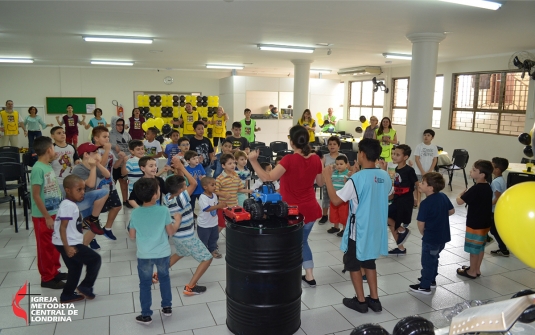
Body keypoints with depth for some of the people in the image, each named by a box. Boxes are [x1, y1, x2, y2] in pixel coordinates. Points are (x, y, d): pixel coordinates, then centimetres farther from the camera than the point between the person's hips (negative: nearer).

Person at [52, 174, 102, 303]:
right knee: (95, 259, -1)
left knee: (76, 268, 20)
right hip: (70, 244, -10)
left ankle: (67, 295, 29)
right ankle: (85, 286, 9)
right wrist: (67, 247, -27)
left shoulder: (70, 205, 11)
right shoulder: (68, 206, -20)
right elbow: (62, 228, -24)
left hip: (72, 243, 10)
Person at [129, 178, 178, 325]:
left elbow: (132, 235, 1)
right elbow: (171, 232, -4)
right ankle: (167, 307, 33)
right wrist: (177, 220, 11)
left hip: (144, 255, 0)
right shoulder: (163, 211, -14)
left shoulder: (135, 213, -8)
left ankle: (146, 315, 21)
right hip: (162, 253, 0)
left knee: (145, 284, 13)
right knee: (164, 278, 22)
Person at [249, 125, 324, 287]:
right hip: (310, 209, 6)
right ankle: (309, 276, 31)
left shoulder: (289, 159, -22)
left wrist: (253, 161, -23)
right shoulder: (315, 159, -4)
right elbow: (321, 183, 9)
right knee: (302, 241, 25)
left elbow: (268, 178, -28)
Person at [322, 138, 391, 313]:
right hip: (376, 228, 7)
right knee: (369, 262, 22)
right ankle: (374, 299, 27)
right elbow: (389, 193, 20)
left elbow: (335, 200, -19)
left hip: (359, 229, -6)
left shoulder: (357, 178, -22)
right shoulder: (385, 176, -2)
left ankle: (360, 301, 19)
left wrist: (327, 177, -12)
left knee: (353, 264, 11)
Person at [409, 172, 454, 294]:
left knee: (427, 261, 6)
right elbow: (452, 211, 12)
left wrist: (424, 234, -3)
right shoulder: (443, 197, -2)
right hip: (443, 236, 8)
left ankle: (424, 286, 18)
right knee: (433, 258, 25)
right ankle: (431, 280, 40)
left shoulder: (425, 203, -24)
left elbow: (421, 224, -21)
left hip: (431, 238, -8)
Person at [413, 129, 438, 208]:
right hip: (419, 171, -2)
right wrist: (422, 171, -12)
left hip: (430, 172, 2)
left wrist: (429, 171, -8)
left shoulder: (434, 147, 2)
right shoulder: (419, 146, -6)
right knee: (417, 187, 2)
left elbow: (435, 160, 3)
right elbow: (417, 159, -7)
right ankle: (416, 202, 13)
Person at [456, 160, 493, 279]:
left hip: (475, 224, -9)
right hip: (484, 223, 9)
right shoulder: (487, 187, 2)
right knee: (480, 247, 19)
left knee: (473, 249, 6)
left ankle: (472, 272, 18)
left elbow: (460, 201, -22)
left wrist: (460, 195, -4)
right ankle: (477, 269, 32)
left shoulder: (476, 189, -25)